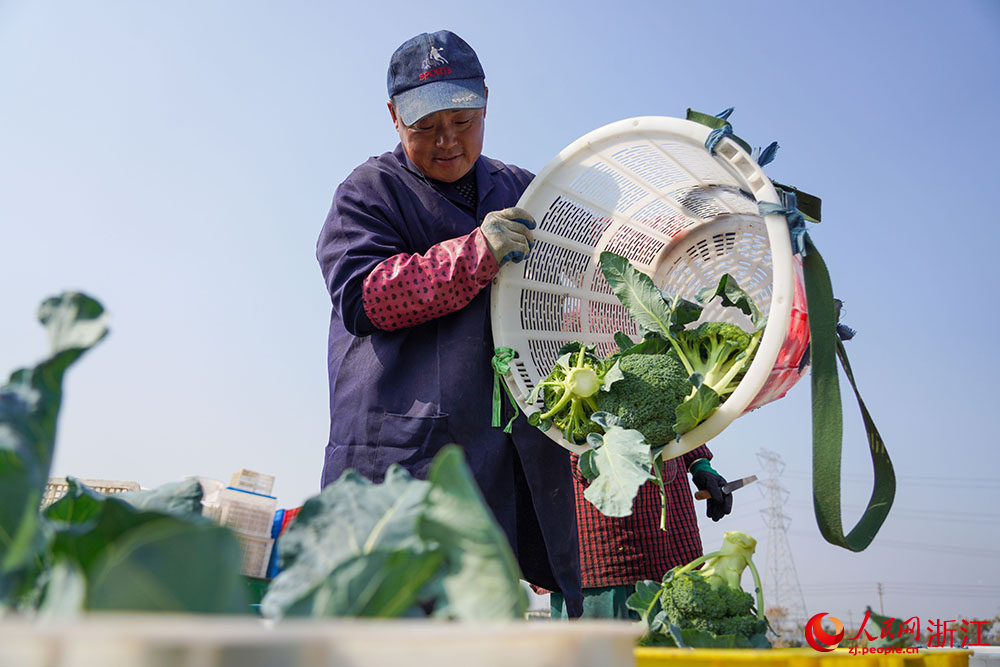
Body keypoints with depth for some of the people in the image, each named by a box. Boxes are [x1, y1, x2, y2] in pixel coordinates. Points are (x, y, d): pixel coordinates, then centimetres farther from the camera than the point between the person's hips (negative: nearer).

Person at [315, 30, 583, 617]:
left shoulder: (523, 192, 23)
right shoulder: (371, 191, 9)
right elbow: (361, 297, -6)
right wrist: (476, 253, -14)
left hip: (522, 451, 4)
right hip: (407, 449, -4)